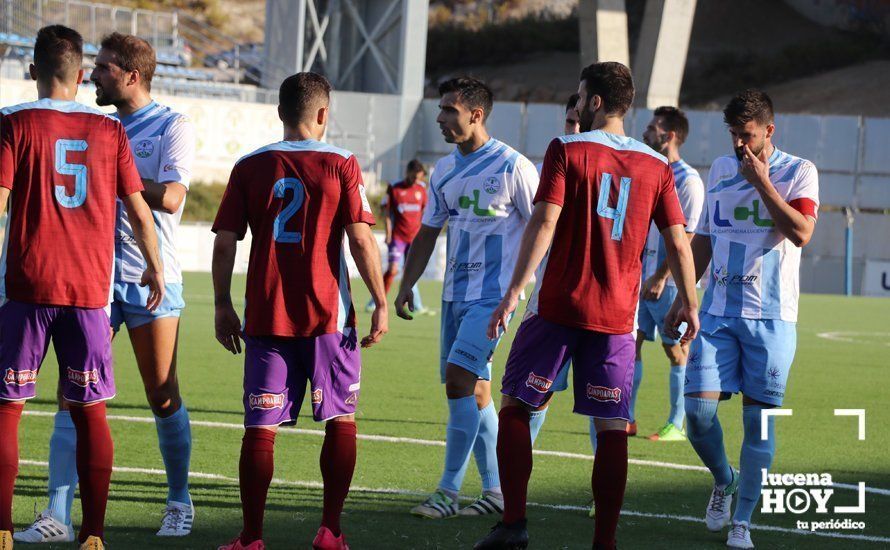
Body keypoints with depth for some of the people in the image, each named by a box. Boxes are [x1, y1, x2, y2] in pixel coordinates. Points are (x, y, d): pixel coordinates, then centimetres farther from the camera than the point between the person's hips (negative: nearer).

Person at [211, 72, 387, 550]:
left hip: (266, 316, 1)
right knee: (341, 420, 12)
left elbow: (225, 242, 2)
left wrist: (223, 306, 10)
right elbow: (361, 240, -7)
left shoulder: (250, 166, 3)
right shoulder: (340, 164, -2)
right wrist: (381, 303, -1)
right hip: (329, 316, -1)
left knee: (260, 427, 3)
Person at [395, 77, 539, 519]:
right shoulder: (445, 170, 11)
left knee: (459, 379, -16)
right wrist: (406, 286, 10)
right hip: (455, 294, 7)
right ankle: (495, 490, 16)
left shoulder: (512, 166, -10)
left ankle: (449, 491, -12)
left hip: (492, 295, -7)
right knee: (475, 390, 9)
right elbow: (428, 233, 18)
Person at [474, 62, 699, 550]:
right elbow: (678, 243, 6)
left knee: (515, 407, 6)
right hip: (617, 317, 3)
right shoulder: (656, 167, 7)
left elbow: (544, 223, -12)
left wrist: (515, 291, -14)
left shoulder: (567, 150, -3)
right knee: (612, 428, 4)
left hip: (559, 307, -3)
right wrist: (689, 305, 16)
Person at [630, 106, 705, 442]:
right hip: (640, 276, 7)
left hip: (669, 281, -7)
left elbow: (684, 236, -15)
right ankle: (628, 419, 8)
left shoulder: (688, 181, -10)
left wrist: (661, 277, -19)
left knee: (676, 351, 0)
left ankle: (677, 424, 6)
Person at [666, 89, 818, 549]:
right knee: (698, 410, -6)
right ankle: (723, 480, 23)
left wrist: (761, 182, -17)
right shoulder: (721, 169, 12)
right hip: (718, 312, 4)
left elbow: (801, 233, -18)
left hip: (771, 316, -4)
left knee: (759, 418, -3)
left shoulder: (798, 173, -3)